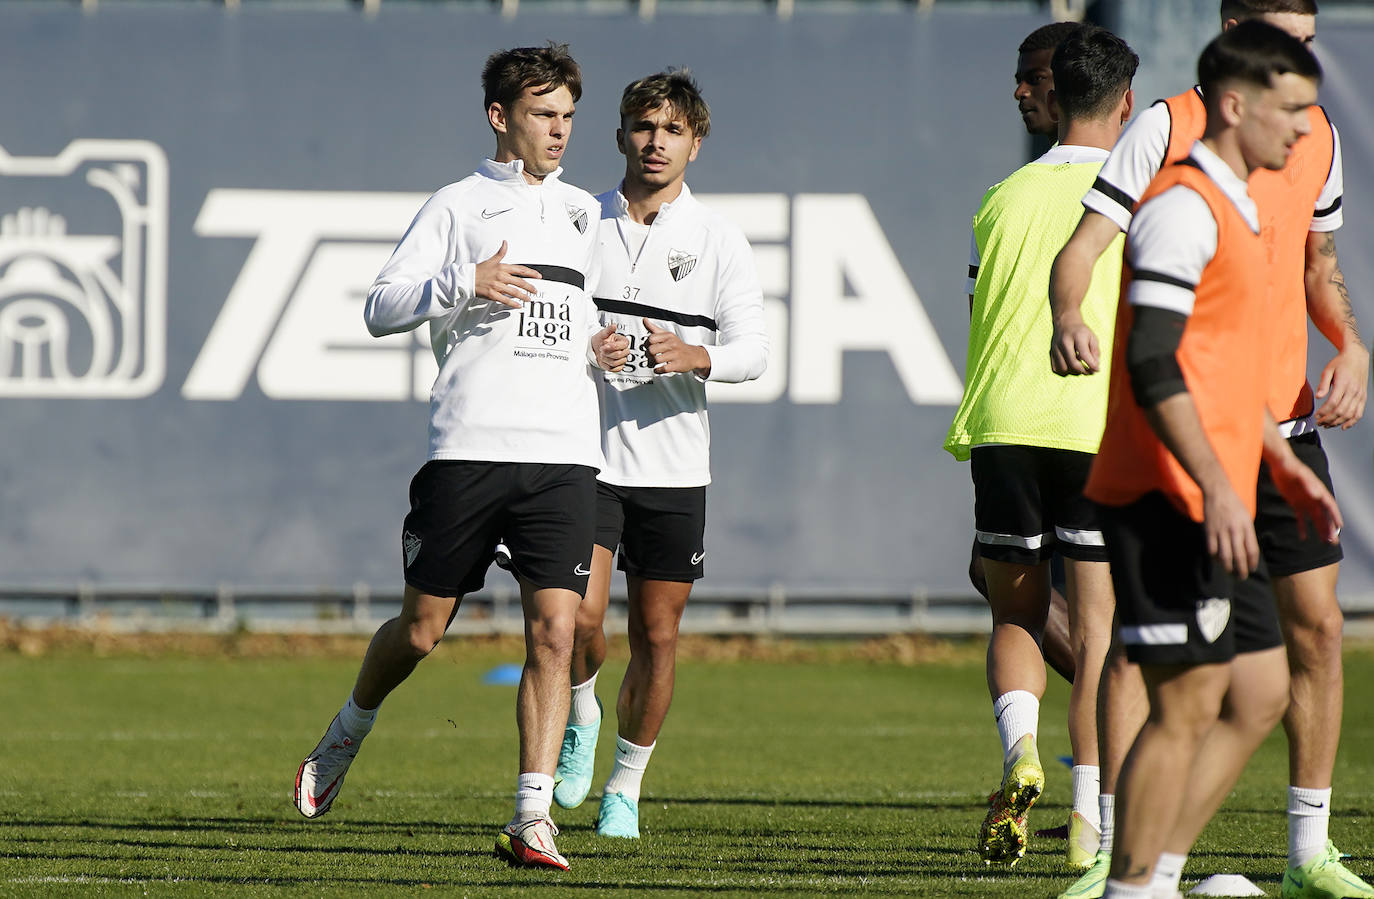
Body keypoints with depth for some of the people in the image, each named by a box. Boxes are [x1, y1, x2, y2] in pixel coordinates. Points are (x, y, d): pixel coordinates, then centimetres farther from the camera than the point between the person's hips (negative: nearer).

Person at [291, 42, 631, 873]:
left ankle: (533, 817, -10)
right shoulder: (458, 206, 5)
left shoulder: (582, 212, 20)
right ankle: (345, 738, 33)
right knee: (420, 630, 5)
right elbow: (380, 309, -1)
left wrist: (599, 347, 13)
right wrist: (465, 284, -16)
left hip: (565, 454, 3)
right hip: (468, 450, -3)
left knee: (554, 632, -10)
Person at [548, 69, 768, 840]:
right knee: (581, 616, -15)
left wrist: (696, 357, -24)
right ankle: (582, 716, 17)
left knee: (658, 633, 3)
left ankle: (626, 788, 20)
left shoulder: (719, 240, 1)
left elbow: (753, 351, -5)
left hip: (675, 464, 0)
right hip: (587, 452, 0)